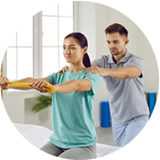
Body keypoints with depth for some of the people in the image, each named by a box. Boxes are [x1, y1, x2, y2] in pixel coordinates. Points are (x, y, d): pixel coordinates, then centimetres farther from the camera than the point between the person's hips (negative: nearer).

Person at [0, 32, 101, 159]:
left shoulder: (93, 76, -8)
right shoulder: (58, 76, 7)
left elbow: (77, 85, -31)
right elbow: (33, 81, -12)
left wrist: (52, 87, -50)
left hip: (83, 144, -4)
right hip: (57, 141, 5)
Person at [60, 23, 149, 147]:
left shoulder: (136, 61, -17)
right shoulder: (104, 61, -1)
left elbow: (128, 72, -40)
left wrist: (104, 71, -56)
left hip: (137, 118, -5)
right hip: (117, 118, 5)